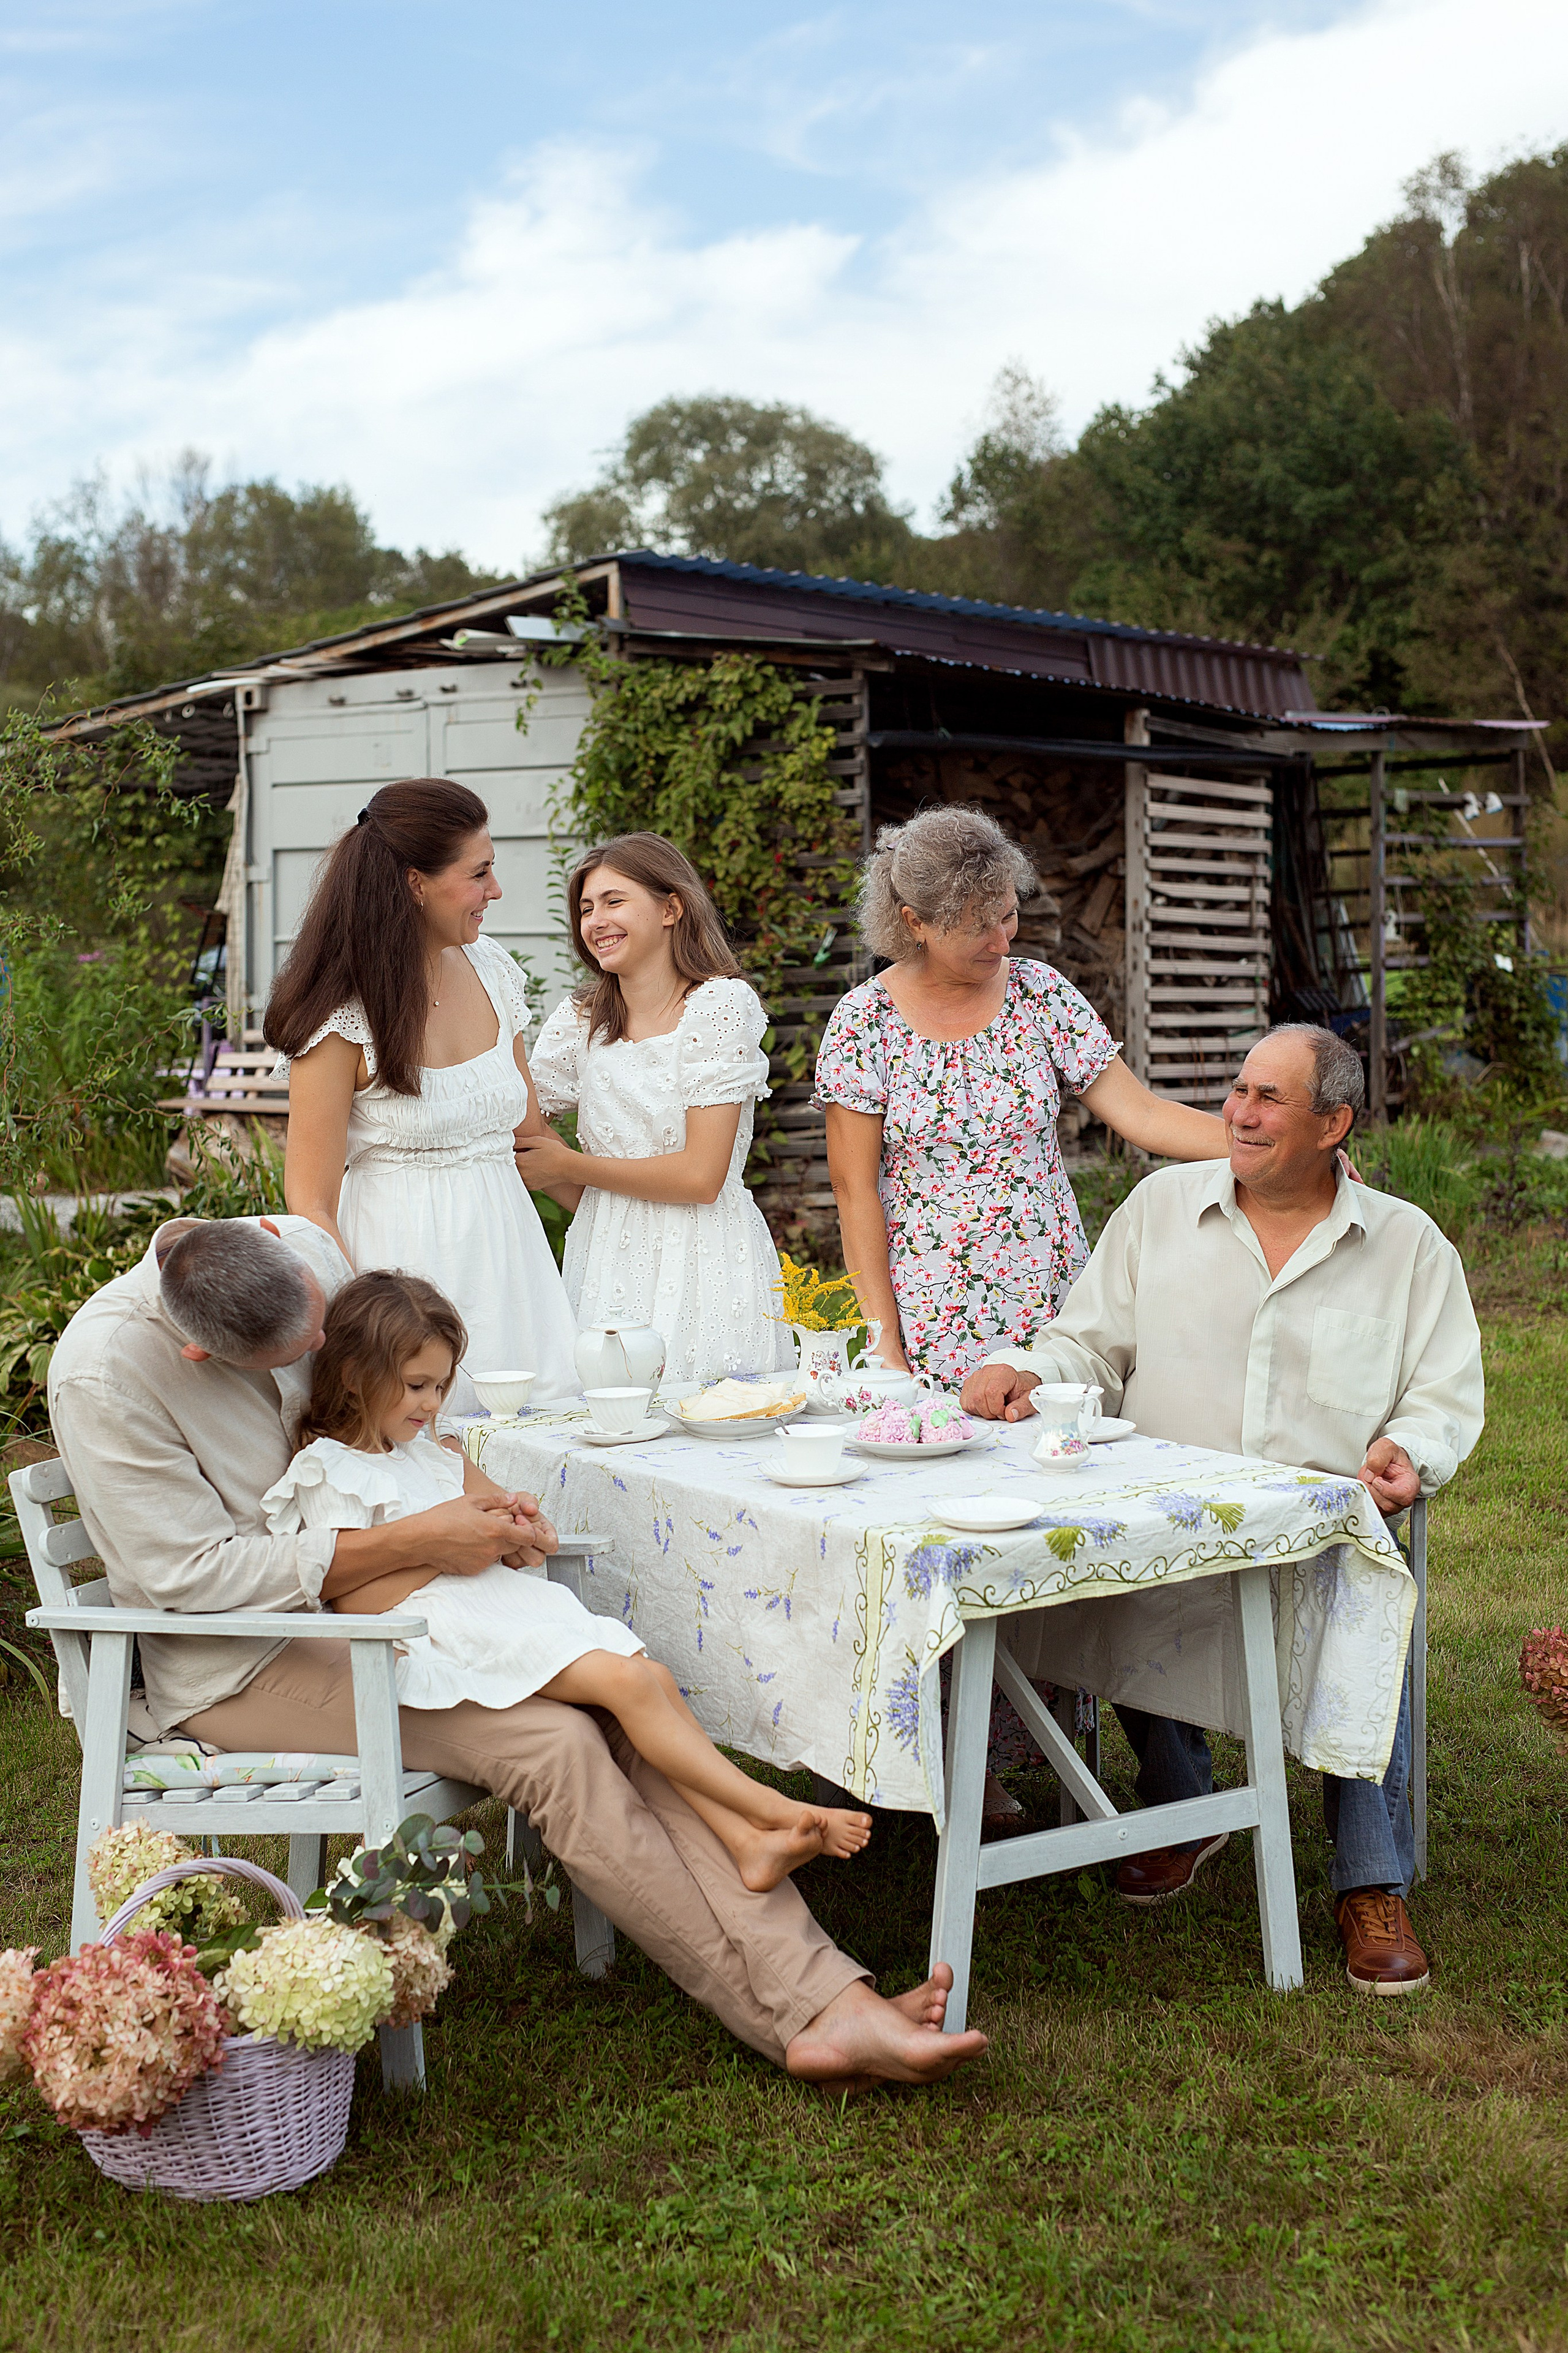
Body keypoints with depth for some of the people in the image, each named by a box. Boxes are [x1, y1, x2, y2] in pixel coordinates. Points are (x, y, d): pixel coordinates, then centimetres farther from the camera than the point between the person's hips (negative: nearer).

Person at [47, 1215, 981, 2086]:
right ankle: (783, 2011, -15)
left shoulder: (300, 1249, -4)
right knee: (556, 1744, -26)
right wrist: (418, 1542, -23)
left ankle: (829, 2001, -21)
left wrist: (489, 1502, -6)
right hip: (243, 1662, -6)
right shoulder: (104, 1374, -22)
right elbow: (191, 1574, -22)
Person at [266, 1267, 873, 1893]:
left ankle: (749, 1841, -21)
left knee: (656, 1675, -13)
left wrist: (513, 1531, 5)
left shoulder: (434, 1455, 20)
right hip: (440, 1628, -8)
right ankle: (774, 1809, -22)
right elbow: (360, 1602, -13)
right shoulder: (328, 1473, -3)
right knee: (626, 1683, -24)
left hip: (503, 1600, 8)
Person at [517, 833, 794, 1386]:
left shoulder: (722, 1004, -7)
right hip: (608, 1267, 4)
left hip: (707, 1266, -3)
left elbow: (700, 1178, -13)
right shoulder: (577, 1021, 7)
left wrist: (568, 1165, -4)